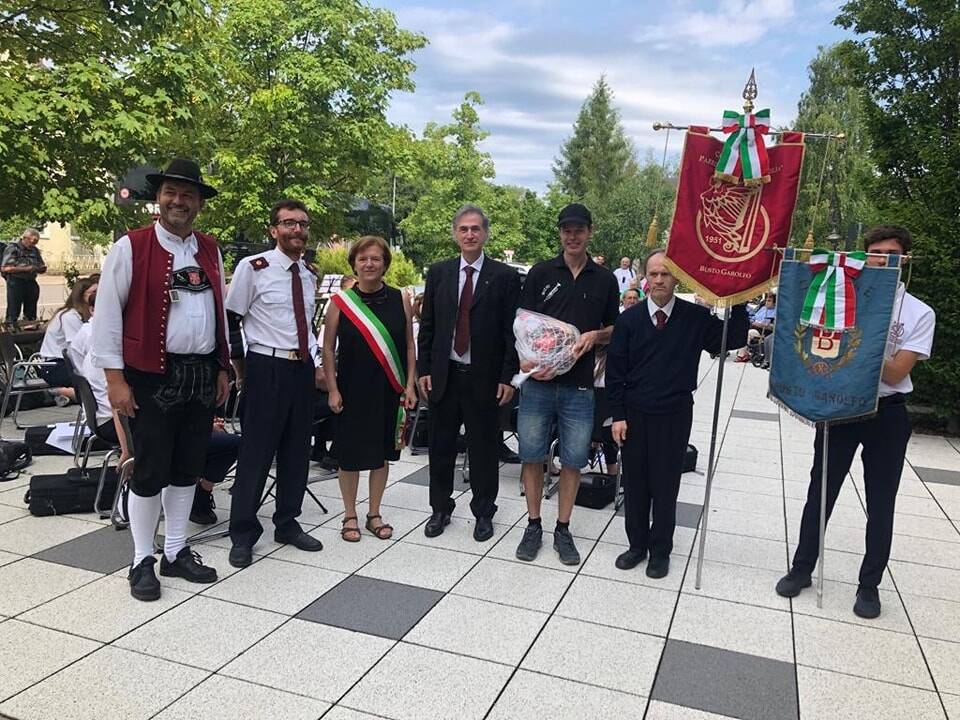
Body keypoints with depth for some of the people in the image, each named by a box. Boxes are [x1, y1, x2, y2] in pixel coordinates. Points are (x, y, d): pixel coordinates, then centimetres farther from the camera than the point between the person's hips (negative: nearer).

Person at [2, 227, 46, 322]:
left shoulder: (35, 250, 13)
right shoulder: (13, 248, -5)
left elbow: (43, 269, 17)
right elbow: (5, 268, -13)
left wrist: (36, 268, -7)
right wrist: (25, 269, -17)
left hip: (31, 283, 6)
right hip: (15, 282, -6)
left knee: (31, 314, 11)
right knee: (13, 314, -4)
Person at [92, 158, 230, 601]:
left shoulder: (210, 250, 11)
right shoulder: (130, 248, -6)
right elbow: (107, 315, -7)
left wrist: (222, 369, 13)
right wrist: (115, 379, -11)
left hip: (202, 375, 5)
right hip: (152, 376, -5)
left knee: (187, 468, 13)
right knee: (150, 471, 2)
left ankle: (176, 552, 27)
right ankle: (142, 561, 18)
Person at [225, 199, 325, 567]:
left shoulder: (310, 275, 11)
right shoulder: (252, 267, -8)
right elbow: (230, 320, -5)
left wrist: (315, 364, 15)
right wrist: (241, 368, -2)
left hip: (303, 368, 6)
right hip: (267, 368, -6)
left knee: (297, 450, 12)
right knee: (256, 451, -1)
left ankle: (287, 523, 27)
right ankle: (243, 534, 13)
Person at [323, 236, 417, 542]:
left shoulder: (400, 299, 1)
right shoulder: (340, 301, -3)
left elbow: (409, 346, 5)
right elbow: (328, 349, 1)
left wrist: (410, 385, -2)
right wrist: (332, 390, -5)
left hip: (389, 391, 2)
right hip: (352, 390, -1)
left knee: (382, 452, 11)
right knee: (350, 454, 7)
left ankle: (374, 514, 26)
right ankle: (350, 516, 24)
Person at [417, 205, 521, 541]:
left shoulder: (505, 276, -2)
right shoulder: (438, 272, 6)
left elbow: (511, 331, -3)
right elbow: (427, 325, 8)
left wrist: (508, 377, -7)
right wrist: (423, 369, 2)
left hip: (485, 377, -2)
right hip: (443, 375, 3)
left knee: (484, 449, 8)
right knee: (441, 447, 12)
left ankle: (483, 513, 25)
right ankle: (440, 509, 28)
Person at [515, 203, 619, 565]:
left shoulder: (605, 280, 7)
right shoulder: (541, 272, 4)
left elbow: (615, 329, 15)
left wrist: (595, 336, -8)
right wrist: (527, 361, -14)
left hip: (579, 384, 1)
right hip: (537, 382, 0)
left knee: (573, 460, 7)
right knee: (532, 455, 6)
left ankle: (563, 529, 21)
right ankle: (534, 525, 22)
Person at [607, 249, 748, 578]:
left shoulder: (695, 318, -3)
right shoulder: (629, 319, -1)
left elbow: (735, 339, -6)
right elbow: (615, 371, 0)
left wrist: (738, 302, -17)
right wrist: (618, 415, -4)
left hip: (675, 415, -1)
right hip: (634, 414, 1)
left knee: (666, 484, 8)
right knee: (635, 483, 11)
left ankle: (660, 550, 24)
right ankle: (637, 544, 27)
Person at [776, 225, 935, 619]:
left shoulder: (920, 314, -3)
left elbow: (894, 373, -12)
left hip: (886, 414, -1)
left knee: (881, 503, 9)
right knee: (820, 492, 10)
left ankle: (870, 584, 25)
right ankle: (801, 569, 25)